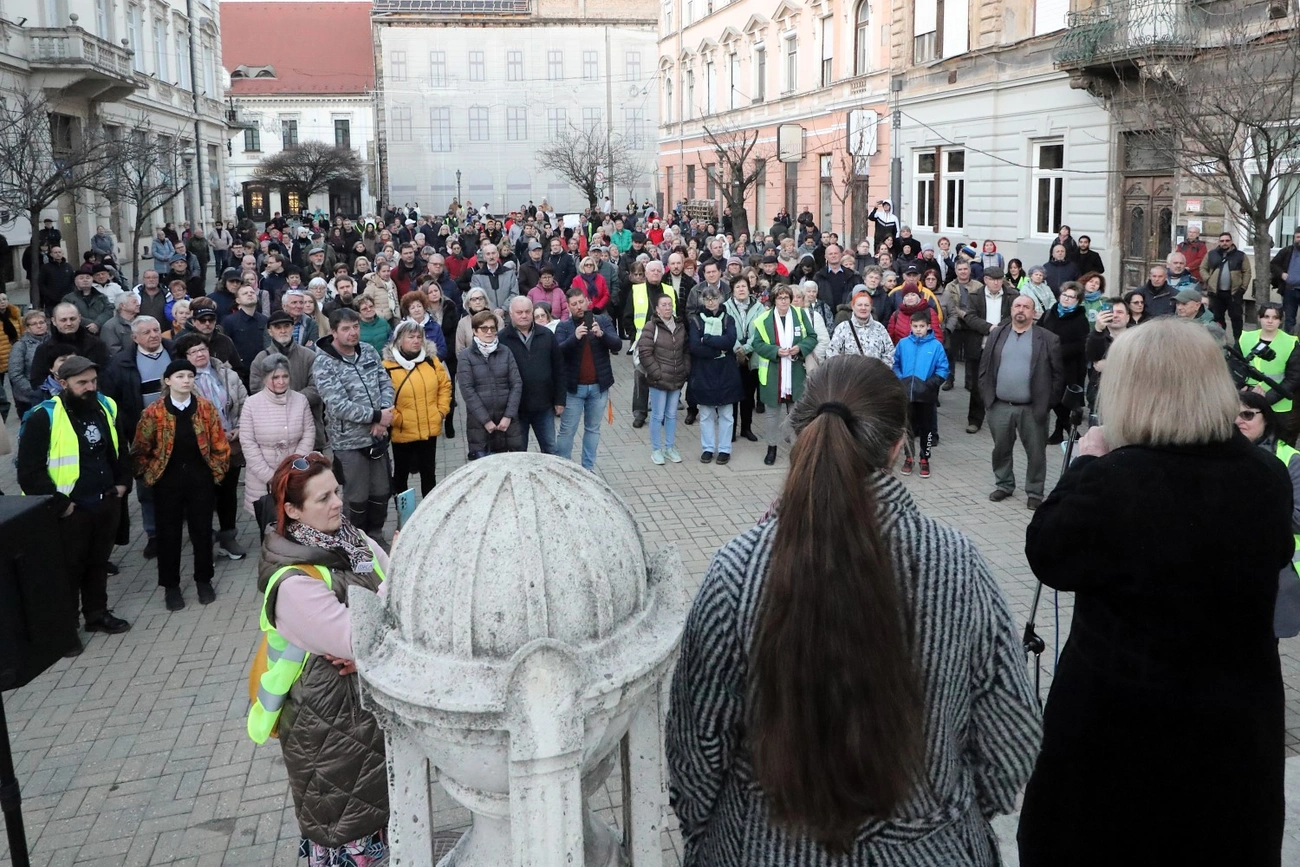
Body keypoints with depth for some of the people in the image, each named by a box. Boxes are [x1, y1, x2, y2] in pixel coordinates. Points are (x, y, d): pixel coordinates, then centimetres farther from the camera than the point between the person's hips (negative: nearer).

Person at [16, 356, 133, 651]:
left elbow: (121, 449, 19)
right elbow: (29, 471, -17)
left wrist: (123, 482, 9)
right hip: (69, 511, -6)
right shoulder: (44, 417, -17)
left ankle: (97, 614, 37)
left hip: (107, 503, 6)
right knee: (68, 570, 7)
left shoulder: (106, 408, 2)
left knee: (98, 563, 20)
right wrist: (59, 504, -17)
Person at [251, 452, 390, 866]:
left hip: (371, 698, 7)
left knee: (376, 802, 23)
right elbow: (359, 640, -28)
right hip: (326, 715, -7)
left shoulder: (354, 541, -2)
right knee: (339, 823, 9)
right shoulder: (294, 583, -24)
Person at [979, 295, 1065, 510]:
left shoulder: (1048, 339, -2)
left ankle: (1035, 492, 19)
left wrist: (1048, 402, -5)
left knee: (1036, 452, 6)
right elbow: (984, 367, 9)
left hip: (1033, 408, -2)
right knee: (1001, 449, 14)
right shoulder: (997, 335, 7)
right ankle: (1004, 484, 31)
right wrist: (987, 396, 2)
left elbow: (1058, 374, -1)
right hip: (999, 406, 3)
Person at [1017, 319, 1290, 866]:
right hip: (1237, 717, 4)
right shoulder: (1268, 477, -9)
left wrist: (1085, 465, -1)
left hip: (1120, 713, -4)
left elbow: (1048, 558, -10)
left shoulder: (1114, 479, -24)